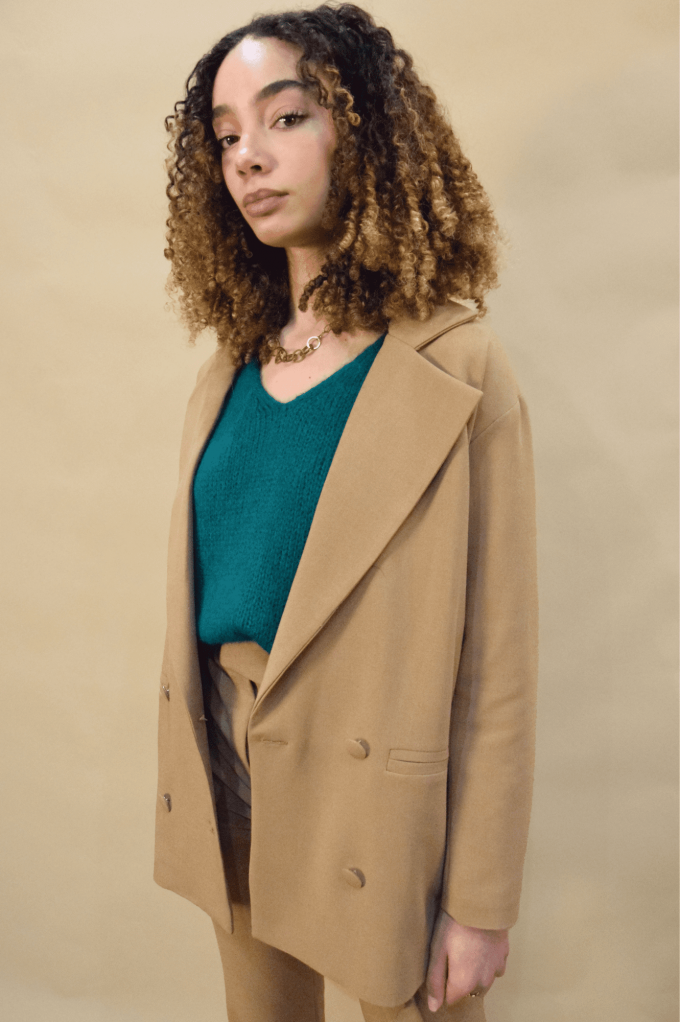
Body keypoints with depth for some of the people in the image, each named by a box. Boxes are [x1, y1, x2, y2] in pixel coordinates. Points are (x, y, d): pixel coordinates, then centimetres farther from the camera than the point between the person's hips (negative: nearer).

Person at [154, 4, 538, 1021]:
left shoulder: (457, 374, -15)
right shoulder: (230, 371, 3)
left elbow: (497, 659, -13)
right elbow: (205, 589, 8)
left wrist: (481, 904, -10)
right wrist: (188, 781, 10)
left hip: (378, 808, -5)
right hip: (231, 790, 6)